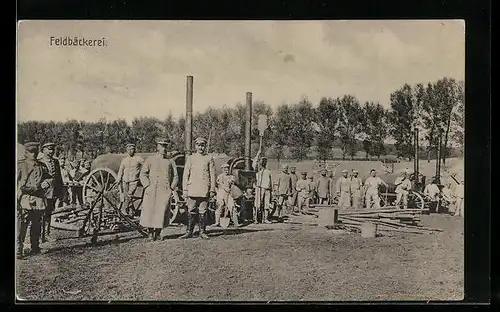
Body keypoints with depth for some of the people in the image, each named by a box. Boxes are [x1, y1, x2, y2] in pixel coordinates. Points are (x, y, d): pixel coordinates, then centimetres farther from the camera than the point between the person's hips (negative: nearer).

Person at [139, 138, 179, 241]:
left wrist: (171, 188, 6)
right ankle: (150, 232, 12)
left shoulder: (170, 162, 15)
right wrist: (147, 186, -5)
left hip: (165, 192, 1)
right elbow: (142, 174, 5)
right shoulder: (150, 160, 9)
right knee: (149, 211, -4)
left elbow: (175, 176, 18)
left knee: (162, 213, -4)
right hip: (152, 191, -1)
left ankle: (158, 233, 9)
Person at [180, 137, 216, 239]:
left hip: (204, 191, 0)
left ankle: (202, 232, 11)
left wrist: (212, 190, 1)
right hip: (192, 190, 0)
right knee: (191, 212, 1)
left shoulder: (209, 159, 8)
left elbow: (212, 175, 6)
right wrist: (185, 190, 1)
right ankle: (189, 232, 8)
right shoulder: (190, 158, 9)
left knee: (202, 212, 3)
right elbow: (185, 175, 7)